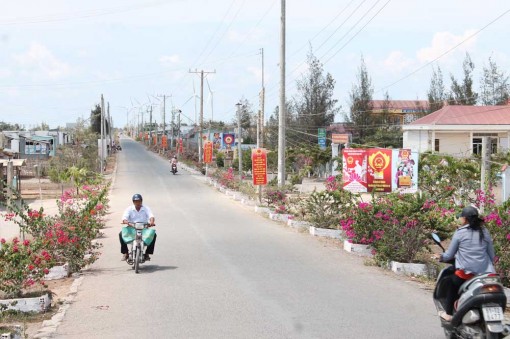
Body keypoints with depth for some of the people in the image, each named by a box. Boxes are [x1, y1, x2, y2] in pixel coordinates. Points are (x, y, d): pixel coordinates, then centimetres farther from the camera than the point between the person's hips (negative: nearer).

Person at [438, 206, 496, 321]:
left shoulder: (460, 232, -2)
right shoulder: (485, 232, 9)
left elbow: (449, 255, 3)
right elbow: (491, 255, 11)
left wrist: (441, 257, 23)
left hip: (466, 272, -3)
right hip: (485, 272, 3)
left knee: (452, 285, 24)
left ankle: (448, 314, 26)